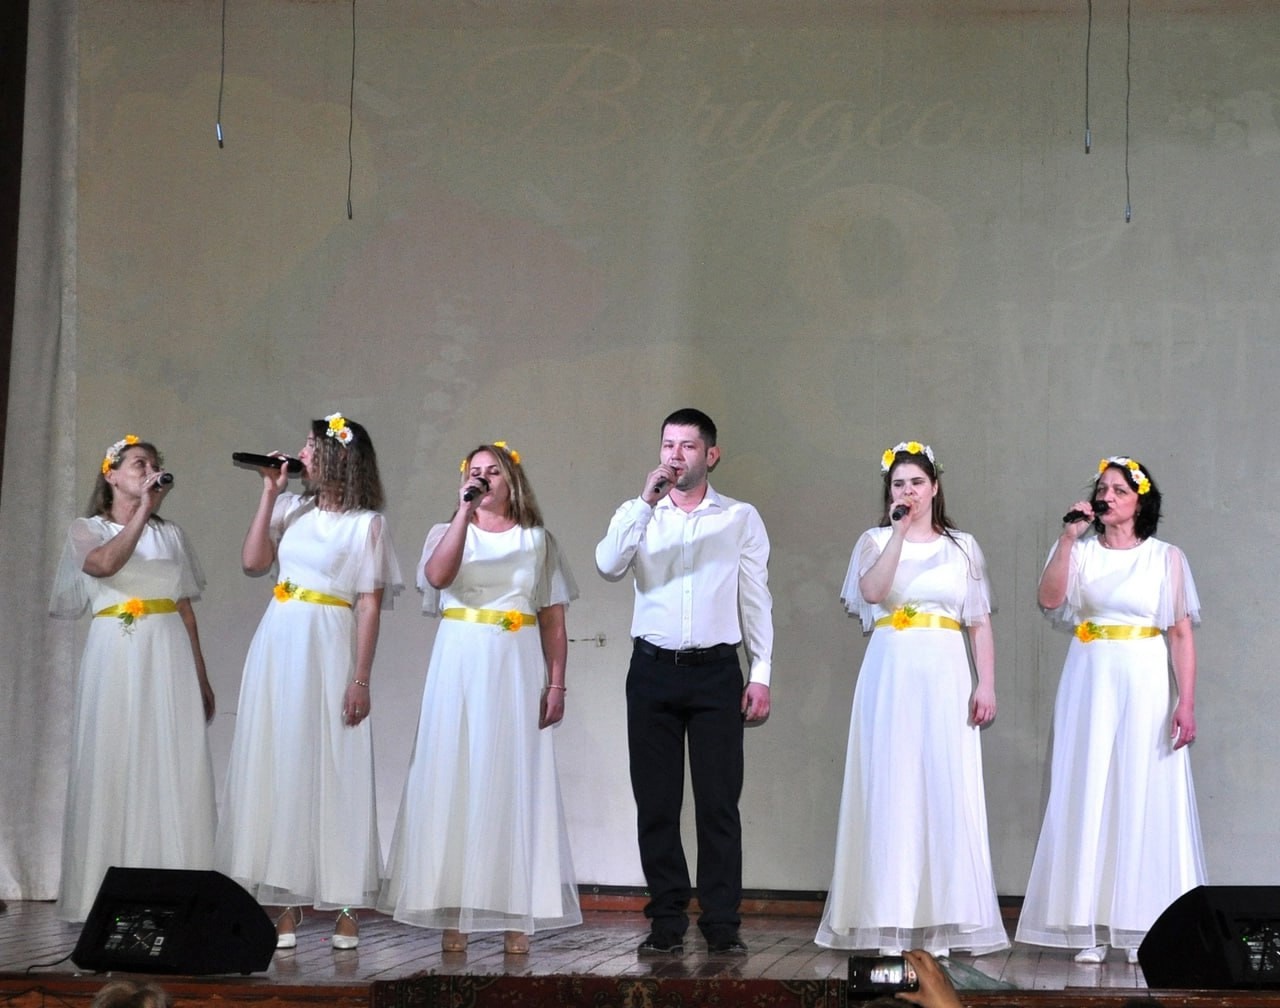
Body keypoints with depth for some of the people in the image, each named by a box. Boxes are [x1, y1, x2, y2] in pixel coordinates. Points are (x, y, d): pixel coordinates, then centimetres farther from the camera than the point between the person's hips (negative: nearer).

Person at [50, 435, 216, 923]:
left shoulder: (171, 534, 17)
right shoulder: (87, 530, 7)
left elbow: (186, 609, 15)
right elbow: (105, 564, -17)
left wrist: (202, 678, 11)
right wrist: (143, 510, -15)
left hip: (169, 658, 3)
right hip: (116, 655, -2)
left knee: (175, 771, -4)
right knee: (113, 768, -5)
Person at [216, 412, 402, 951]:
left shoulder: (367, 523, -1)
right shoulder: (292, 509, 13)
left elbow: (370, 606, -5)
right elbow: (253, 562, 3)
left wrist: (361, 680, -10)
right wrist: (269, 495, 3)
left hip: (329, 651, -5)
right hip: (277, 646, 5)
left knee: (333, 773, -4)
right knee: (279, 768, 2)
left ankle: (344, 905, 0)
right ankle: (288, 902, 5)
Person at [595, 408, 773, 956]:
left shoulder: (741, 518, 7)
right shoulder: (639, 514, 9)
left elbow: (756, 599, 6)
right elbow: (609, 565, -11)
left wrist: (761, 674, -1)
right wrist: (646, 502, -19)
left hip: (716, 670, -1)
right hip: (653, 669, 1)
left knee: (718, 802, -3)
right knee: (656, 802, 3)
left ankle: (722, 924, 2)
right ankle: (666, 921, 11)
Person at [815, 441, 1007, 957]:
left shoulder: (962, 546, 11)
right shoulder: (875, 541, 8)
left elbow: (980, 622, 7)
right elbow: (873, 592, -12)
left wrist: (986, 684, -2)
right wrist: (899, 533, -15)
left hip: (945, 678, 1)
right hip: (890, 675, -1)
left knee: (946, 791, -3)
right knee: (891, 790, -2)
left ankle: (939, 921, 2)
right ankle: (890, 921, 1)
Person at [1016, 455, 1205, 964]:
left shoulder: (1166, 558, 3)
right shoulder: (1079, 553, 8)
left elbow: (1181, 634, -1)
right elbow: (1050, 599, -10)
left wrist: (1186, 702, -9)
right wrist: (1069, 536, -11)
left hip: (1146, 687, -1)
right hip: (1090, 685, 2)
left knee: (1146, 799, -1)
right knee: (1088, 799, 1)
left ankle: (1141, 928, 6)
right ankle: (1091, 927, 5)